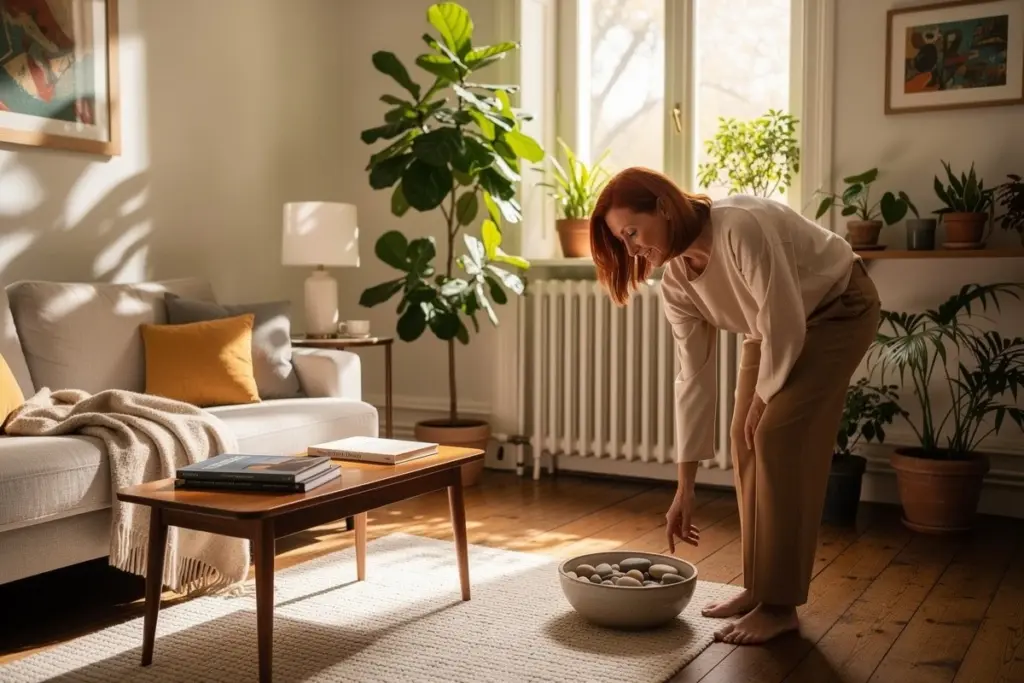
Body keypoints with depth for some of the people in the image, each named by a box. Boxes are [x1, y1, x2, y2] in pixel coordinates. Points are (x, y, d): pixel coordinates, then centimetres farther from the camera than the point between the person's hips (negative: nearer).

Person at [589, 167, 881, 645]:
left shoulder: (741, 227, -35)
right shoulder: (675, 284, -11)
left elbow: (786, 325, -29)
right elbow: (695, 379, -9)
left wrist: (763, 398, -13)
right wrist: (685, 489, -9)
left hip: (839, 310, -7)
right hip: (778, 325, 7)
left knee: (778, 436, -16)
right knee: (745, 439, -1)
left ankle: (780, 604, -8)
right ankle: (758, 587, 12)